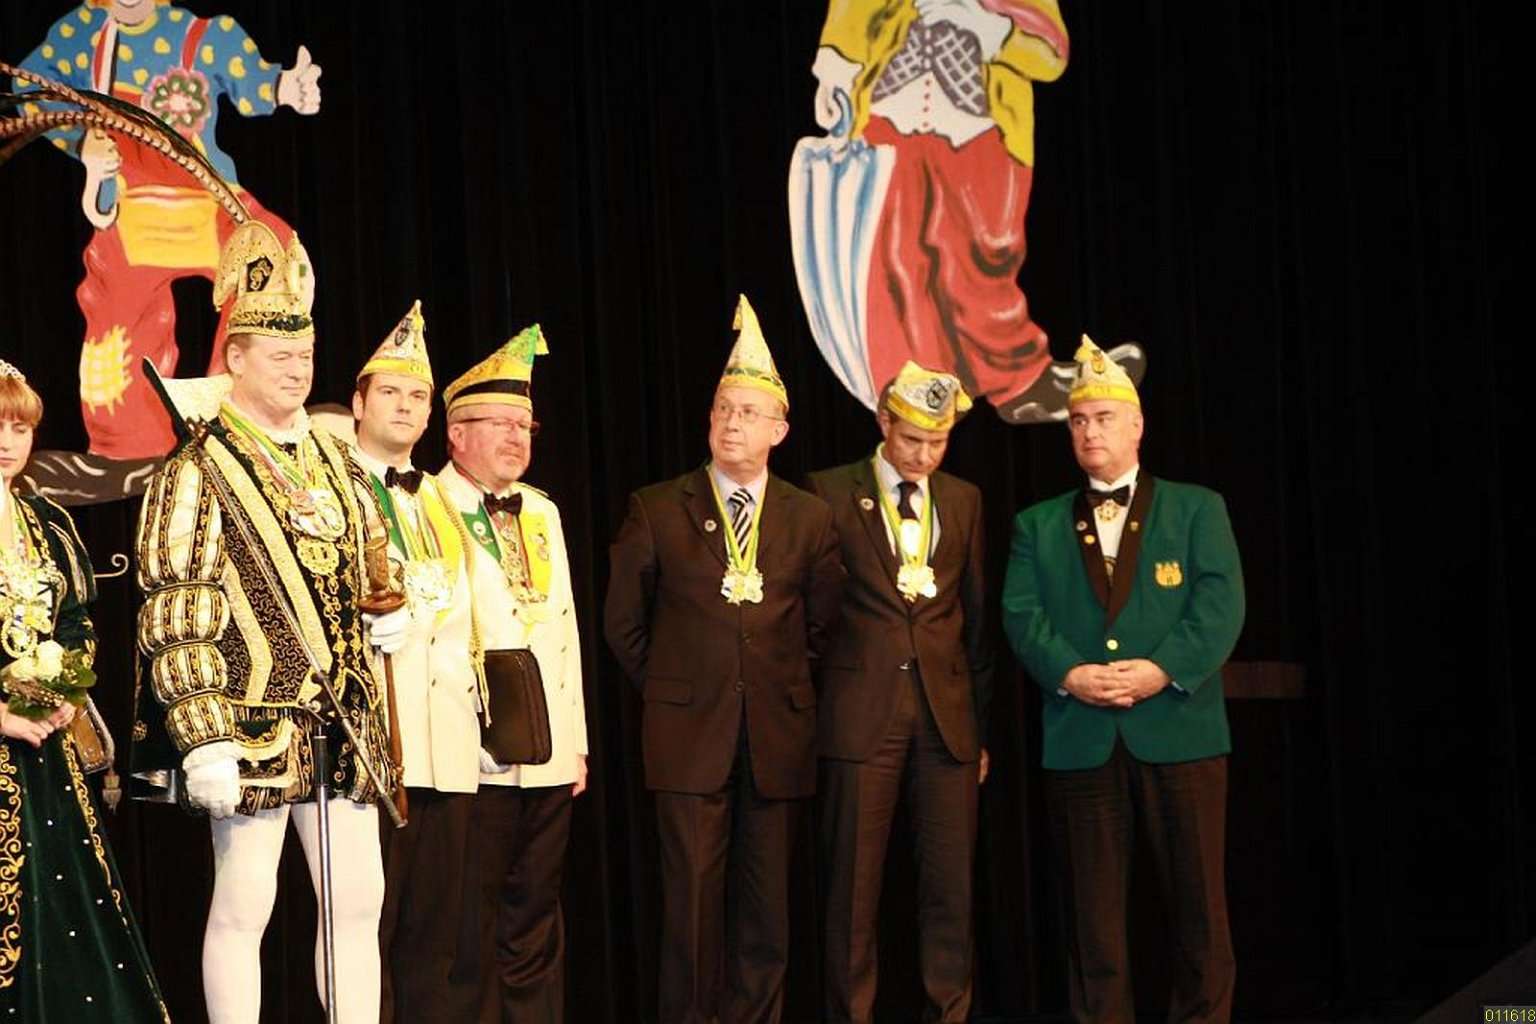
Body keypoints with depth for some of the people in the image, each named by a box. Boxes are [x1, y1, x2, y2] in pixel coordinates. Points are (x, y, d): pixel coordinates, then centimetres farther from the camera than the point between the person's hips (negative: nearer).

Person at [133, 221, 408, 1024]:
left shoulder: (335, 465, 14)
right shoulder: (197, 471, -7)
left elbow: (371, 567, 29)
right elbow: (174, 617, -12)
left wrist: (388, 614, 7)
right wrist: (201, 738, -18)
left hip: (345, 721, 7)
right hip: (254, 721, -7)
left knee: (358, 899, 7)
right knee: (243, 905, -2)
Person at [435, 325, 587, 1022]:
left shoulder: (542, 512, 18)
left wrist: (576, 739, 15)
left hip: (548, 754, 7)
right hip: (473, 754, -7)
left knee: (535, 920, 12)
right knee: (473, 925, -3)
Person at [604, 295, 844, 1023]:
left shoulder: (809, 518, 6)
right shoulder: (655, 510, 1)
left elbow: (822, 621, 15)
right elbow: (623, 622, 9)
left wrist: (782, 685, 12)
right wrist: (670, 689, 9)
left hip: (777, 736, 2)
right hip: (690, 733, -2)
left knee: (766, 905, 5)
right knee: (692, 901, -2)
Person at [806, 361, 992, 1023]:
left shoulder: (963, 501, 12)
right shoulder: (831, 493, 1)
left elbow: (976, 616, 15)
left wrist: (981, 720, 14)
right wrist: (810, 697, 2)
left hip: (947, 713, 3)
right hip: (862, 712, -3)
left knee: (950, 884, 2)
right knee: (854, 886, 0)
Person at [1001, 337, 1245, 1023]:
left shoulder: (1196, 509, 10)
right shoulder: (1038, 525, 16)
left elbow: (1220, 604, -3)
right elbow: (1022, 614, 2)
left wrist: (1164, 669, -18)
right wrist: (1069, 673, -16)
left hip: (1179, 730, -1)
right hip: (1080, 739, 2)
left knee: (1197, 908, 1)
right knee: (1092, 916, 3)